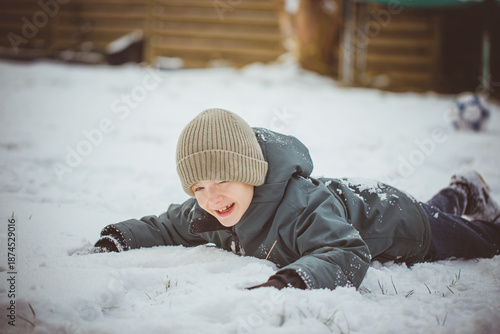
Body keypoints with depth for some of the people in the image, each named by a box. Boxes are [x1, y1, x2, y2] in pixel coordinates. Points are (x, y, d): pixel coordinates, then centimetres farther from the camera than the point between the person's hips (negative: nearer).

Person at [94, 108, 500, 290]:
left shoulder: (302, 206, -50)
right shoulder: (202, 215, -28)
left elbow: (348, 255, -60)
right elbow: (164, 227, -11)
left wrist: (290, 279, -76)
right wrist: (119, 237, -29)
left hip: (387, 214, -6)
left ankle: (467, 192, 57)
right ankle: (455, 197, 66)